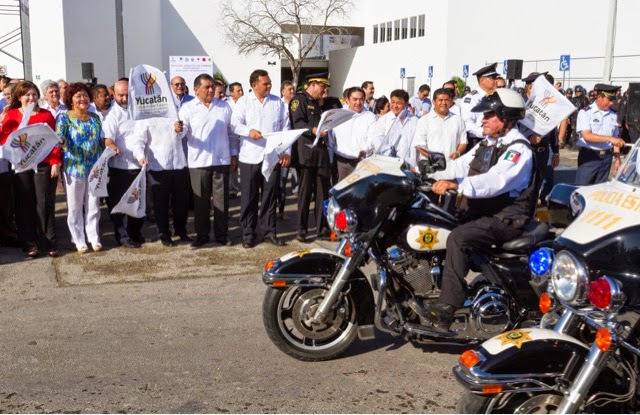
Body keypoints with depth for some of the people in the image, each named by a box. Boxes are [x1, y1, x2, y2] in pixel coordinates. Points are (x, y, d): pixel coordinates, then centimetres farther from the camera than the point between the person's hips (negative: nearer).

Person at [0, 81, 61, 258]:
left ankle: (49, 243, 8)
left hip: (44, 165, -1)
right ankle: (30, 244, 11)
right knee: (25, 205, 3)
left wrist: (56, 162, -4)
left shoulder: (46, 114, 6)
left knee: (45, 204, 1)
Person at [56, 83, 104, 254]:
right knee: (75, 206, 3)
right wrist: (62, 141, -38)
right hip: (74, 168, -4)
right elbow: (59, 138, -16)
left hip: (95, 168, 4)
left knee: (94, 205, 8)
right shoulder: (64, 117, -3)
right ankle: (79, 240, 13)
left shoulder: (95, 117, 11)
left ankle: (94, 238, 18)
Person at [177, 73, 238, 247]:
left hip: (222, 160, 2)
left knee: (222, 199, 6)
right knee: (200, 201, 5)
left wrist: (234, 155, 8)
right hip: (198, 161, -2)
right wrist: (179, 129, -33)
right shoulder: (188, 108, 0)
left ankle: (222, 234, 16)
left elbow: (231, 132, 12)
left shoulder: (224, 107, 8)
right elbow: (183, 132, -10)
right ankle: (202, 234, 16)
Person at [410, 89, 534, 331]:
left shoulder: (518, 149, -14)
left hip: (507, 218, -10)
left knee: (458, 238, -31)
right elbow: (460, 166, 10)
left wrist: (455, 185, -43)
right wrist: (432, 176, -6)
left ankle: (446, 310, -33)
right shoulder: (487, 144, 17)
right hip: (482, 213, 10)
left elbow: (495, 180, -31)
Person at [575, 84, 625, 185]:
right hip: (589, 157, -5)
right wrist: (610, 138, -23)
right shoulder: (585, 113, -6)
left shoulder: (613, 115, 10)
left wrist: (617, 158, 12)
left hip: (606, 157, 5)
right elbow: (587, 136, -18)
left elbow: (615, 140, 17)